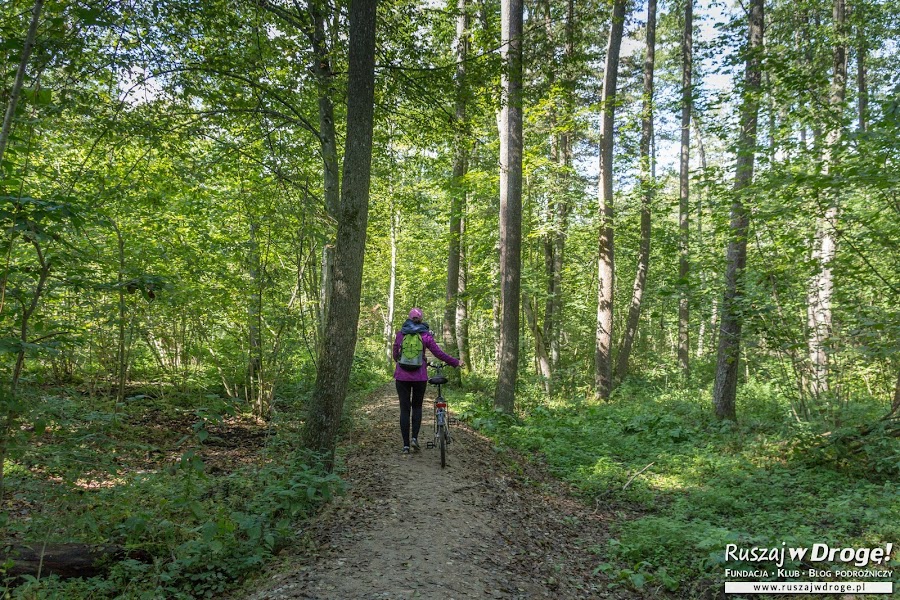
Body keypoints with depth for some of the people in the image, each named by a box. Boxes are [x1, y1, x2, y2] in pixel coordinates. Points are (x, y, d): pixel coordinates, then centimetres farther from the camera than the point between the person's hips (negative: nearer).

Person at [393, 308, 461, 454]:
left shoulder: (400, 334, 4)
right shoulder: (425, 335, -1)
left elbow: (395, 355, 11)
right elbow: (439, 353, -3)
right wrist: (456, 362, 8)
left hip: (402, 376, 1)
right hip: (420, 376, -1)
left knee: (404, 409, 6)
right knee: (417, 406, 18)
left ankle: (405, 445, 5)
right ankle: (414, 437, 3)